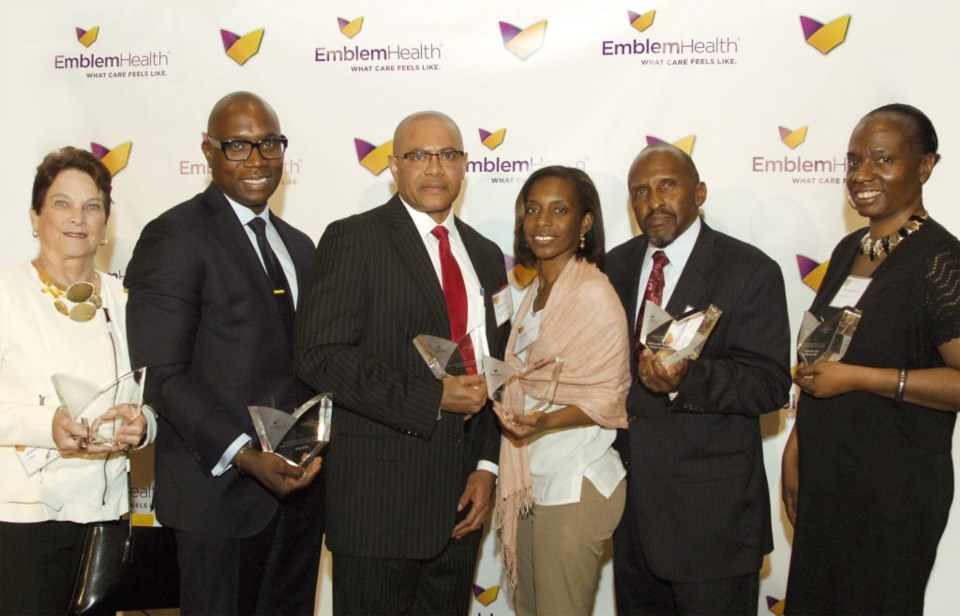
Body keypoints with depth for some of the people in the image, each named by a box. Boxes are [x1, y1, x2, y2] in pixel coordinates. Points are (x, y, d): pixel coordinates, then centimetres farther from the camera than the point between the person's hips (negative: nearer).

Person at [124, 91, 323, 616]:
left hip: (299, 482, 7)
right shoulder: (173, 237, -9)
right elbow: (162, 373, -15)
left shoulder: (299, 247, 15)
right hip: (221, 488, -7)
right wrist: (245, 455, -23)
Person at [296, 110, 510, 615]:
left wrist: (487, 465, 4)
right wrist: (431, 398, -18)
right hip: (379, 494, -5)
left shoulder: (485, 255, 13)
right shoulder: (354, 239, -5)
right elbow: (320, 355, -15)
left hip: (461, 497, 6)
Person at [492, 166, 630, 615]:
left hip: (574, 485, -8)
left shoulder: (594, 294, -14)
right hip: (531, 479, 8)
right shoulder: (536, 291, 11)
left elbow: (606, 398, -14)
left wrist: (546, 420, -29)